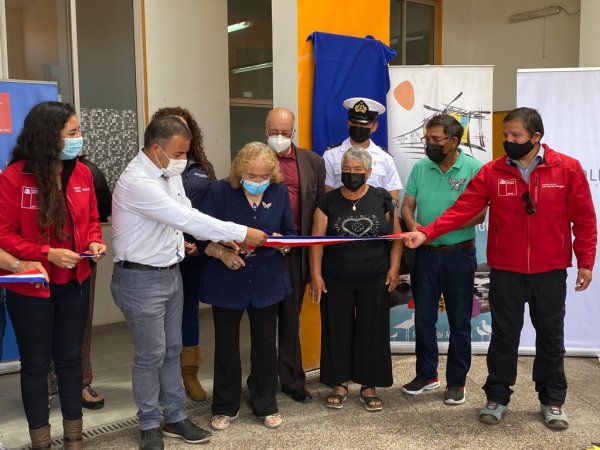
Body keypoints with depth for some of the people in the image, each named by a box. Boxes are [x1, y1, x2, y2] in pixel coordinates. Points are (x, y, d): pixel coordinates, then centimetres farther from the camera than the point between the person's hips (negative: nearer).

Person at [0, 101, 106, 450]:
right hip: (30, 287, -4)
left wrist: (94, 242, -10)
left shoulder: (82, 173, -2)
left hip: (75, 283, 4)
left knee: (70, 358, 15)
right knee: (36, 363, 10)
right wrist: (47, 253, -23)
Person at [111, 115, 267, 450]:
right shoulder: (137, 182, -25)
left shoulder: (169, 174, 3)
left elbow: (187, 216, 8)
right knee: (151, 355, 4)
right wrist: (242, 233, -24)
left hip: (171, 272, 8)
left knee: (172, 350, 16)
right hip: (141, 279, -8)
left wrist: (225, 243, -5)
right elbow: (187, 219, -28)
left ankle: (175, 417, 30)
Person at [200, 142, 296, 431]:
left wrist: (283, 241, -18)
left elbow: (290, 233, 5)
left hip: (267, 280, 2)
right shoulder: (221, 192, -11)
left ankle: (266, 405, 31)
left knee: (265, 343, 13)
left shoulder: (279, 192, -3)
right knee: (226, 344, 10)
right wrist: (222, 253, -26)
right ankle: (226, 407, 30)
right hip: (227, 281, -2)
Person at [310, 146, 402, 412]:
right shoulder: (328, 201, -1)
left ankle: (369, 386, 21)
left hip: (375, 280, 0)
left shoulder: (382, 199, -1)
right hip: (336, 281, 0)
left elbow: (396, 236, 2)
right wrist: (316, 275, -6)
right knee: (337, 330, 8)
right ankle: (339, 383, 23)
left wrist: (394, 268, -5)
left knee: (372, 330, 7)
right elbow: (317, 240, -1)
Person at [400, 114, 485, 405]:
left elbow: (479, 214, -14)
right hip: (425, 254, 4)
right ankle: (426, 375, 28)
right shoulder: (420, 168, 3)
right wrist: (413, 225, -18)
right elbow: (406, 206, 4)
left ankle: (456, 381, 21)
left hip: (459, 255, -4)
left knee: (459, 321, 8)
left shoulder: (473, 169, -9)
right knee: (423, 318, 12)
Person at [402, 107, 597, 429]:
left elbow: (584, 219, -1)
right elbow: (462, 209, -9)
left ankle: (552, 400, 28)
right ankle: (497, 397, 25)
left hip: (550, 271, 0)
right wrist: (426, 233, -20)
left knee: (550, 336, 12)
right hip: (506, 272, 0)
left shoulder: (568, 169, -5)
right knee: (504, 335, 10)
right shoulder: (492, 172, -4)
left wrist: (585, 261, -2)